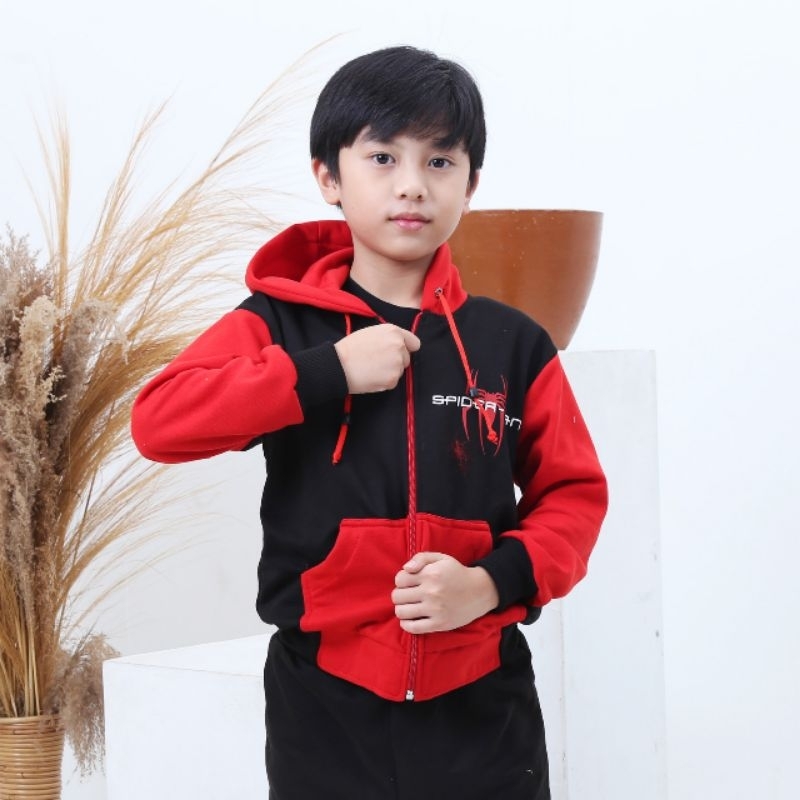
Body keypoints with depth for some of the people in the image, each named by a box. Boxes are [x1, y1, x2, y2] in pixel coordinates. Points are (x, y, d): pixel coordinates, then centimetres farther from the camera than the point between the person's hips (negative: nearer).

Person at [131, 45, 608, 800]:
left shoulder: (512, 343, 3)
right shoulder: (279, 325, -1)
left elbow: (572, 495, 5)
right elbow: (159, 420, -14)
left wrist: (493, 583, -13)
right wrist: (329, 371, -18)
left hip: (481, 703, 1)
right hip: (326, 706, -1)